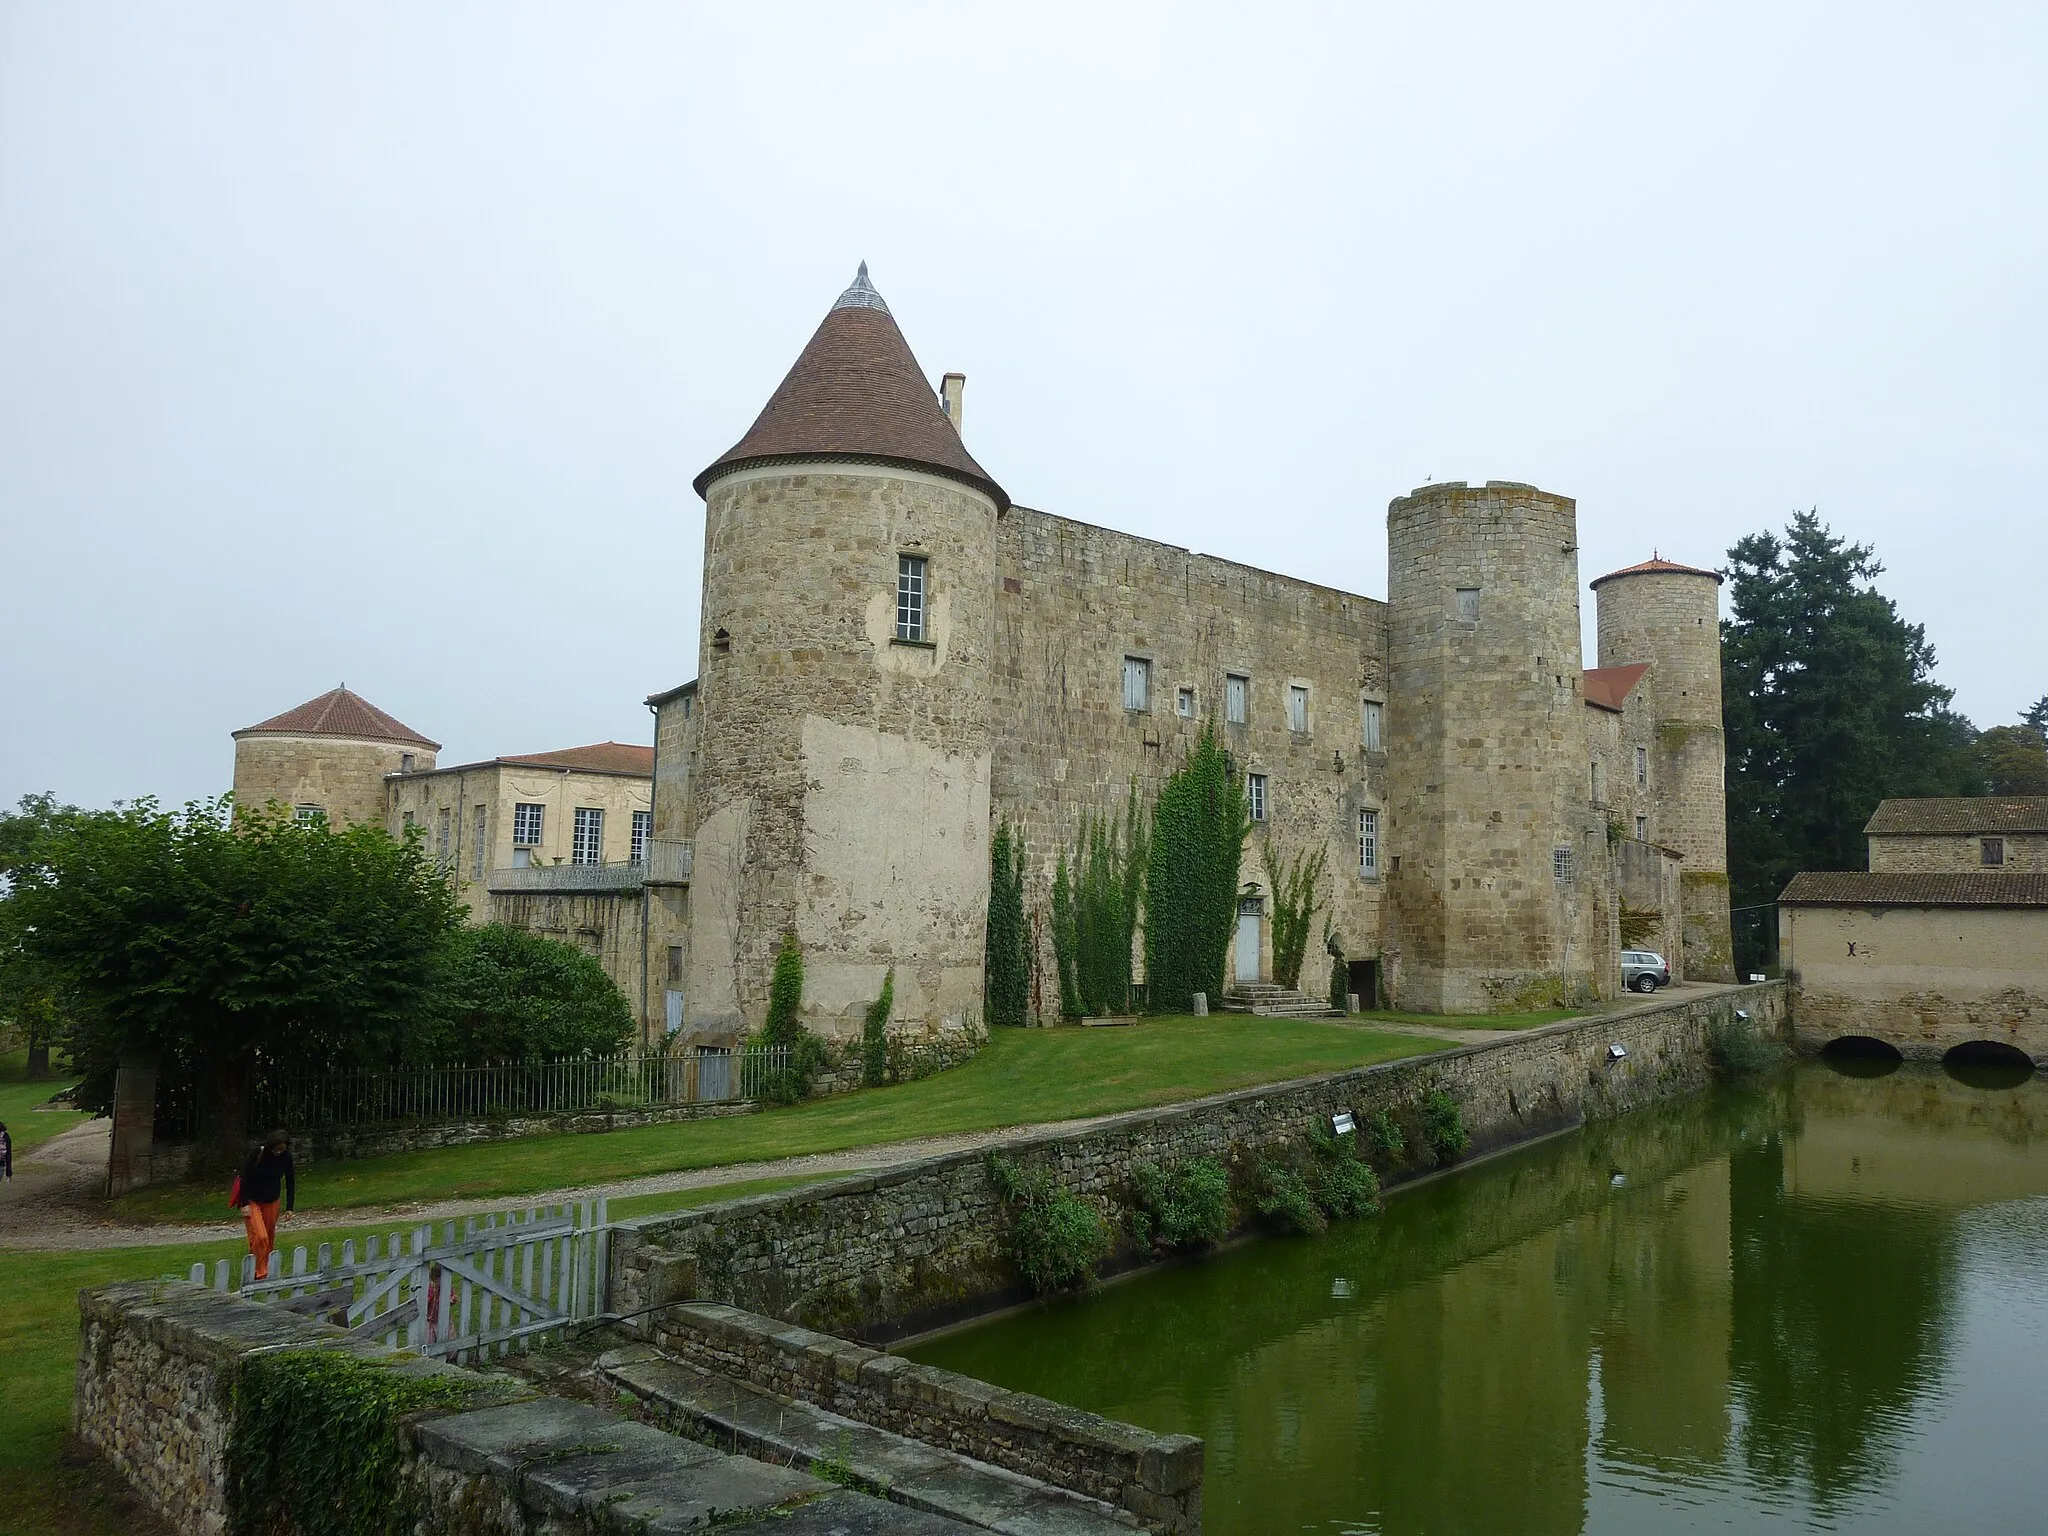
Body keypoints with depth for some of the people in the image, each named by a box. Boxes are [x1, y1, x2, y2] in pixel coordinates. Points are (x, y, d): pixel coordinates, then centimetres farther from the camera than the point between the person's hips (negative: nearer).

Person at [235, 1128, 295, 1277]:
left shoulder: (286, 1157, -9)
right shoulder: (257, 1154, -20)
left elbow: (290, 1181, -1)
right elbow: (245, 1178, -16)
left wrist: (289, 1208, -3)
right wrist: (245, 1204, -20)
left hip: (271, 1202, 4)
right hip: (251, 1201, -4)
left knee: (270, 1238, 8)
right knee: (260, 1237, -15)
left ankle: (265, 1271, 23)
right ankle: (260, 1275, -7)